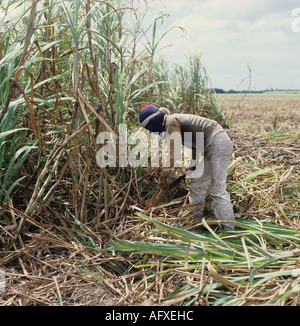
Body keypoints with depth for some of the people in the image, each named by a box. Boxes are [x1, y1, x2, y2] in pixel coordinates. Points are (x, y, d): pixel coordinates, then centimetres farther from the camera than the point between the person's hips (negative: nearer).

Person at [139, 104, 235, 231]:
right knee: (196, 184, 14)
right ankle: (196, 222, 23)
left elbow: (173, 153, -17)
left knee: (217, 190, -11)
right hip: (212, 147, 10)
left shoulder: (171, 122, -14)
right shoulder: (175, 120, 15)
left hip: (218, 143, -10)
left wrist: (163, 176, -7)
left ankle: (229, 229, -6)